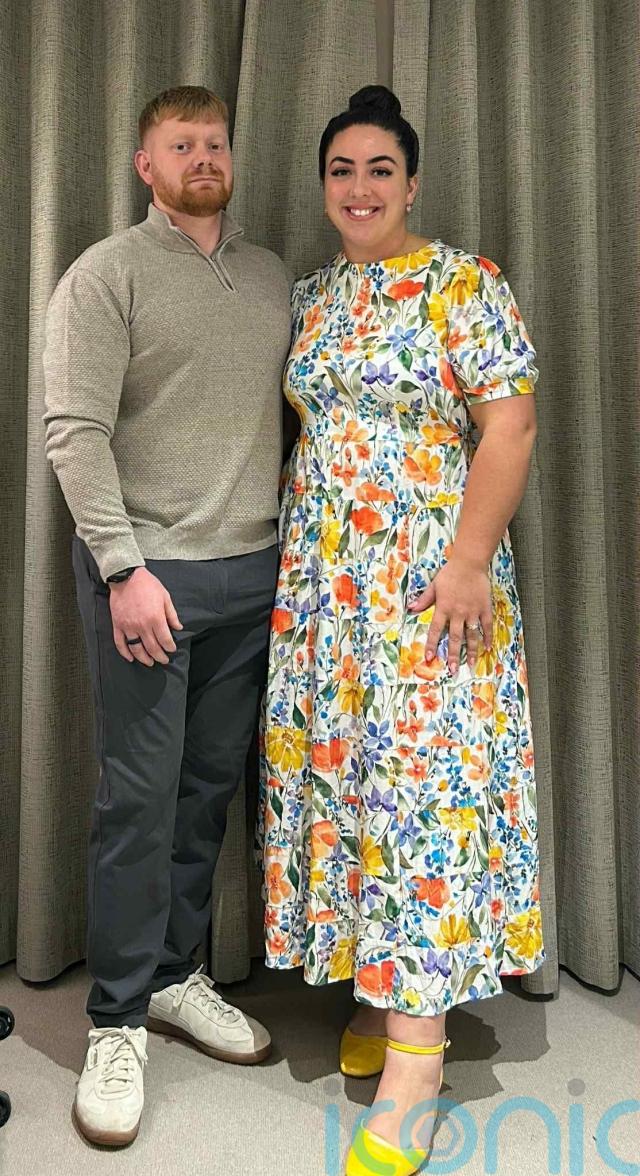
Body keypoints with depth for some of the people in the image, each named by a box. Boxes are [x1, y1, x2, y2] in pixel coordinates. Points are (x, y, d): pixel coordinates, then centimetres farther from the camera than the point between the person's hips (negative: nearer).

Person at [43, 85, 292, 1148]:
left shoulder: (272, 278, 16)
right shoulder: (107, 275, -1)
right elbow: (74, 432, -10)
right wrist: (125, 568, -16)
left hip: (253, 571, 5)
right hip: (147, 569, -5)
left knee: (212, 785, 11)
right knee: (140, 795, -1)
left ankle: (175, 976, 28)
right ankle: (119, 1021, 15)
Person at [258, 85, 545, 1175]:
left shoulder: (465, 284, -3)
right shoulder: (307, 298, 14)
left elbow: (509, 428, -10)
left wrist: (469, 563, -18)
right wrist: (293, 549, 11)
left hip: (425, 580, -6)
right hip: (320, 581, 6)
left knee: (426, 776, -6)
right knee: (342, 770, 8)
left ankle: (416, 1048, 2)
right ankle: (380, 985, 24)